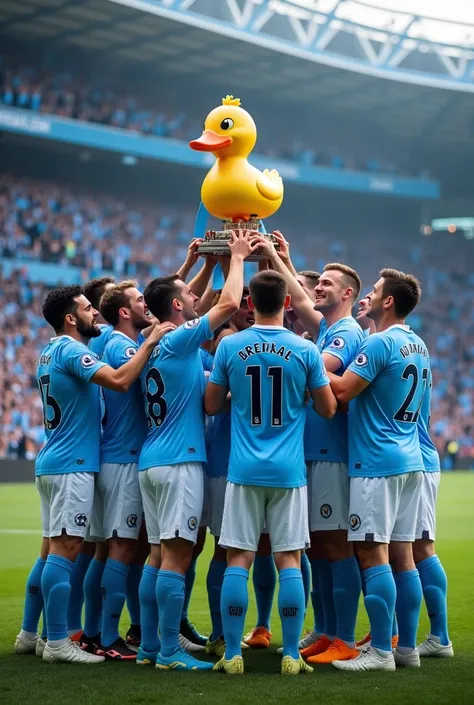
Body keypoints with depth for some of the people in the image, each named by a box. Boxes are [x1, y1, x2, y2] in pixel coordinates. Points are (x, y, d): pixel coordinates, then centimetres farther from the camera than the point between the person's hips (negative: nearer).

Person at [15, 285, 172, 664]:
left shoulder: (52, 352, 17)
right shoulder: (70, 350, -14)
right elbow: (119, 380, -27)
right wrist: (150, 341, -17)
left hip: (51, 463, 10)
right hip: (73, 465, -10)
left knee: (55, 547, 13)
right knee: (66, 548, -10)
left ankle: (30, 633, 18)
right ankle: (58, 641, -11)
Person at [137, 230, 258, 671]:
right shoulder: (181, 339, -9)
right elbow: (229, 303, -13)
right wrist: (237, 257, 2)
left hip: (151, 461, 9)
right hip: (179, 461, -9)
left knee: (159, 555, 10)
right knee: (176, 556, -9)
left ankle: (149, 646, 11)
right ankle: (169, 651, -9)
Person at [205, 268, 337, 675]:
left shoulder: (229, 347, -1)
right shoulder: (306, 351, -3)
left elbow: (212, 406, 7)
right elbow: (328, 409, 4)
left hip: (244, 470, 1)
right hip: (289, 471, 0)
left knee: (238, 560, 3)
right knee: (289, 560, 3)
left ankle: (232, 655, 4)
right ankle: (292, 656, 4)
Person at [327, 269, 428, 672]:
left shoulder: (380, 343, -13)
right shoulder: (419, 346, 15)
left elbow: (342, 390, -17)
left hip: (377, 463, -9)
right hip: (410, 461, 9)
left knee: (373, 553, -6)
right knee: (402, 554, 10)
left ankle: (381, 651, -7)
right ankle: (408, 647, 12)